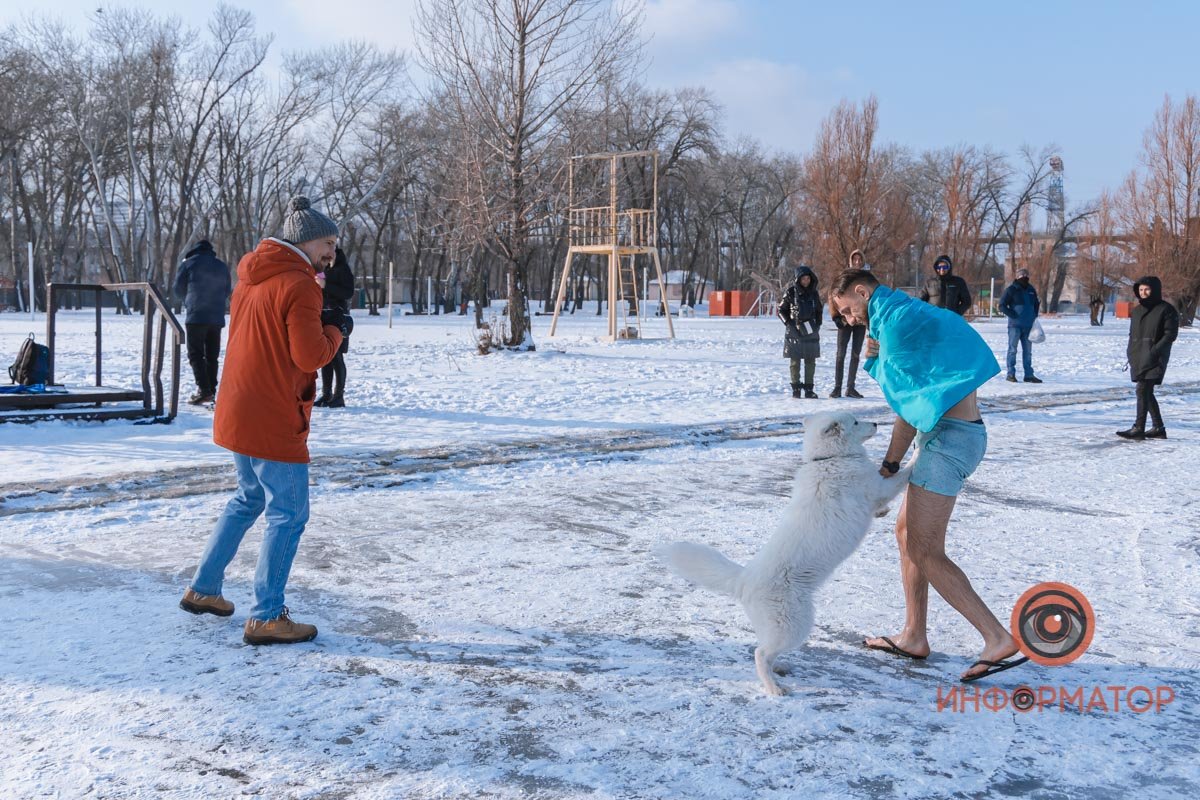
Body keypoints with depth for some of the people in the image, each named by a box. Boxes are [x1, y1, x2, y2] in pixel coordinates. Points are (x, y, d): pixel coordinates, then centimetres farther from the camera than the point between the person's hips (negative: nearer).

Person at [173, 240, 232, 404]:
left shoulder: (188, 263, 0)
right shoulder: (222, 266, 12)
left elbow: (179, 289, 5)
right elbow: (226, 292, 16)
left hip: (196, 316, -4)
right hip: (217, 317, 4)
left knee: (195, 354, -3)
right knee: (212, 355, 10)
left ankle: (203, 389, -15)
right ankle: (211, 390, 8)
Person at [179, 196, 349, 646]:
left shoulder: (251, 276, 12)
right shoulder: (299, 285, -16)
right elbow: (311, 356, -20)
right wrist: (334, 333, -1)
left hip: (237, 413, 9)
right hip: (273, 420, -9)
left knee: (250, 498, 25)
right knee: (288, 514, 0)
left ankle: (203, 588, 30)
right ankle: (266, 617, 4)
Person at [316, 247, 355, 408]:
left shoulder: (343, 269, -4)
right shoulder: (323, 269, 15)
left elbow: (349, 292, -14)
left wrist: (326, 285, -20)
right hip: (322, 315, 7)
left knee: (336, 357, -7)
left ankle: (339, 396, -3)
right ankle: (326, 394, 12)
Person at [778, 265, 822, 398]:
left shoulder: (814, 293, 7)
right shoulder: (791, 292, -2)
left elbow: (818, 311, 18)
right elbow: (781, 310, 2)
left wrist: (817, 325, 6)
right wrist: (789, 324, -7)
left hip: (811, 332, 3)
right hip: (794, 332, -3)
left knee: (810, 361, 2)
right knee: (795, 361, -1)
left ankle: (808, 388, 7)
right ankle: (796, 388, 5)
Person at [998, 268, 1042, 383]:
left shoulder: (1031, 290, 13)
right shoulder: (1011, 290, -5)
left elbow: (1036, 304, 27)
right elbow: (1002, 305, -7)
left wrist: (1034, 316, 13)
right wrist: (1013, 315, -13)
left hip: (1028, 325, 6)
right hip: (1015, 325, -6)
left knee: (1027, 351, 8)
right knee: (1012, 350, -3)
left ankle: (1029, 375, 12)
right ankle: (1011, 374, 0)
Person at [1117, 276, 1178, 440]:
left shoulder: (1166, 310, -5)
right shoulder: (1137, 310, 17)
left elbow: (1170, 334, -10)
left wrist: (1155, 351, -18)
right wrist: (1130, 352, 9)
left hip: (1154, 359, -8)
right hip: (1138, 359, 8)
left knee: (1143, 390, -15)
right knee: (1146, 393, 10)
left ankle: (1138, 428, -15)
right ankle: (1158, 428, 19)